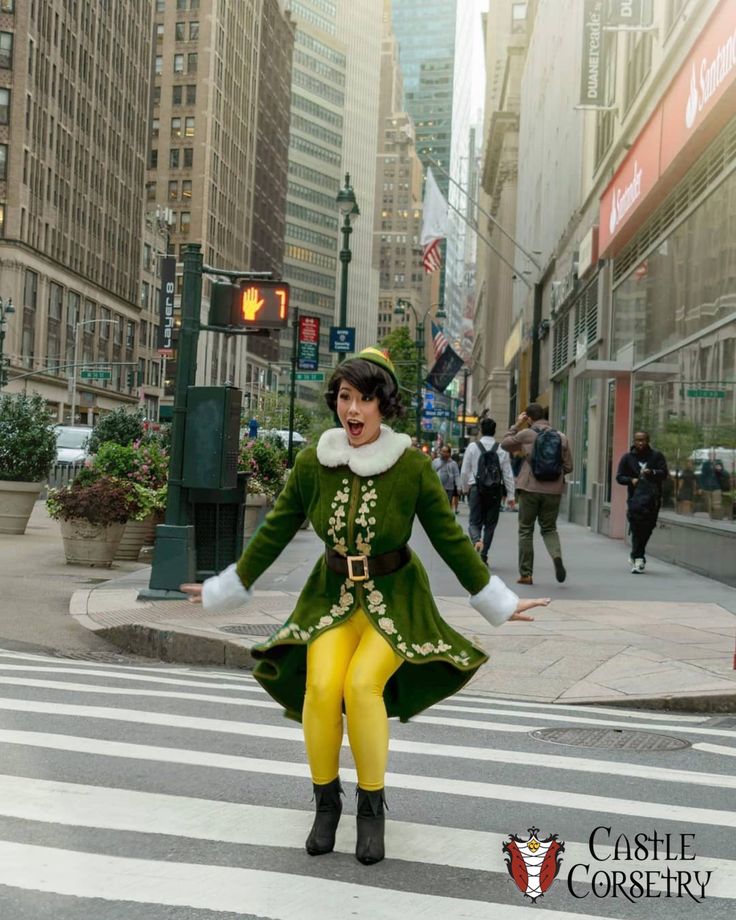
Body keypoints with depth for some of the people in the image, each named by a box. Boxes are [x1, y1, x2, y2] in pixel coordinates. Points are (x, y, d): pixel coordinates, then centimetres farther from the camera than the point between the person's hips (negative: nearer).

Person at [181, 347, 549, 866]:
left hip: (394, 596, -2)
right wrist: (228, 588, 8)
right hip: (333, 592, 2)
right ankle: (326, 802, 1)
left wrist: (497, 602, -2)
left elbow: (450, 539, -5)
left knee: (362, 684, -26)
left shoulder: (412, 466, -14)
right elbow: (275, 532, 3)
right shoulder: (313, 463, -8)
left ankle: (372, 808, -4)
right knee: (321, 684, -22)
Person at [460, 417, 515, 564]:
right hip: (495, 491, 1)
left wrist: (465, 489, 17)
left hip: (476, 488, -1)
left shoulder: (473, 447, 0)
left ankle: (477, 540, -26)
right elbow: (508, 474, 0)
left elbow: (464, 472, 2)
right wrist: (510, 496, 5)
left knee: (475, 522, 5)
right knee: (490, 523, 11)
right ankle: (483, 556, 9)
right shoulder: (502, 449, 1)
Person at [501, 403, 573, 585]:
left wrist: (516, 425, 15)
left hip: (530, 489, -2)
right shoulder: (561, 437, 2)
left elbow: (505, 444, 11)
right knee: (549, 529, 16)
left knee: (526, 530, 9)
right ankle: (557, 557, -13)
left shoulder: (526, 434, -6)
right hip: (553, 490, 2)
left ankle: (526, 574, 11)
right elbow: (568, 467, 4)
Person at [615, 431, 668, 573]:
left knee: (647, 528, 3)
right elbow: (619, 477, 9)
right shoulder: (627, 458, 9)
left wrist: (652, 472, -20)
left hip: (653, 498, 1)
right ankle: (638, 558, -5)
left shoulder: (656, 456, 8)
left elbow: (664, 473, -1)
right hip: (635, 497, -1)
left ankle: (635, 555, 21)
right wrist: (631, 480, -11)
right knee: (637, 528, -10)